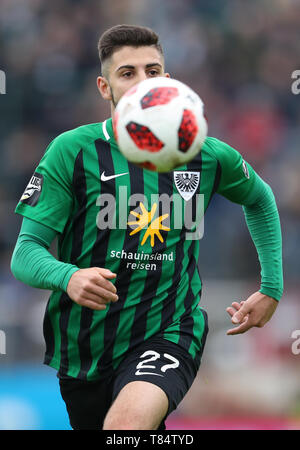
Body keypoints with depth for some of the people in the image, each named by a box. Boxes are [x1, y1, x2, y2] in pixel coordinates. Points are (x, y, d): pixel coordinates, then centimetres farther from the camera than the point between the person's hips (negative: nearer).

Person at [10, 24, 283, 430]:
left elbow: (259, 199, 24)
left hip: (169, 333, -1)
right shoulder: (73, 150, -6)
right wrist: (68, 277, -31)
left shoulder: (208, 156, 1)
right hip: (84, 347, 1)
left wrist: (271, 289, 18)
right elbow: (24, 254, -10)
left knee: (127, 424, -33)